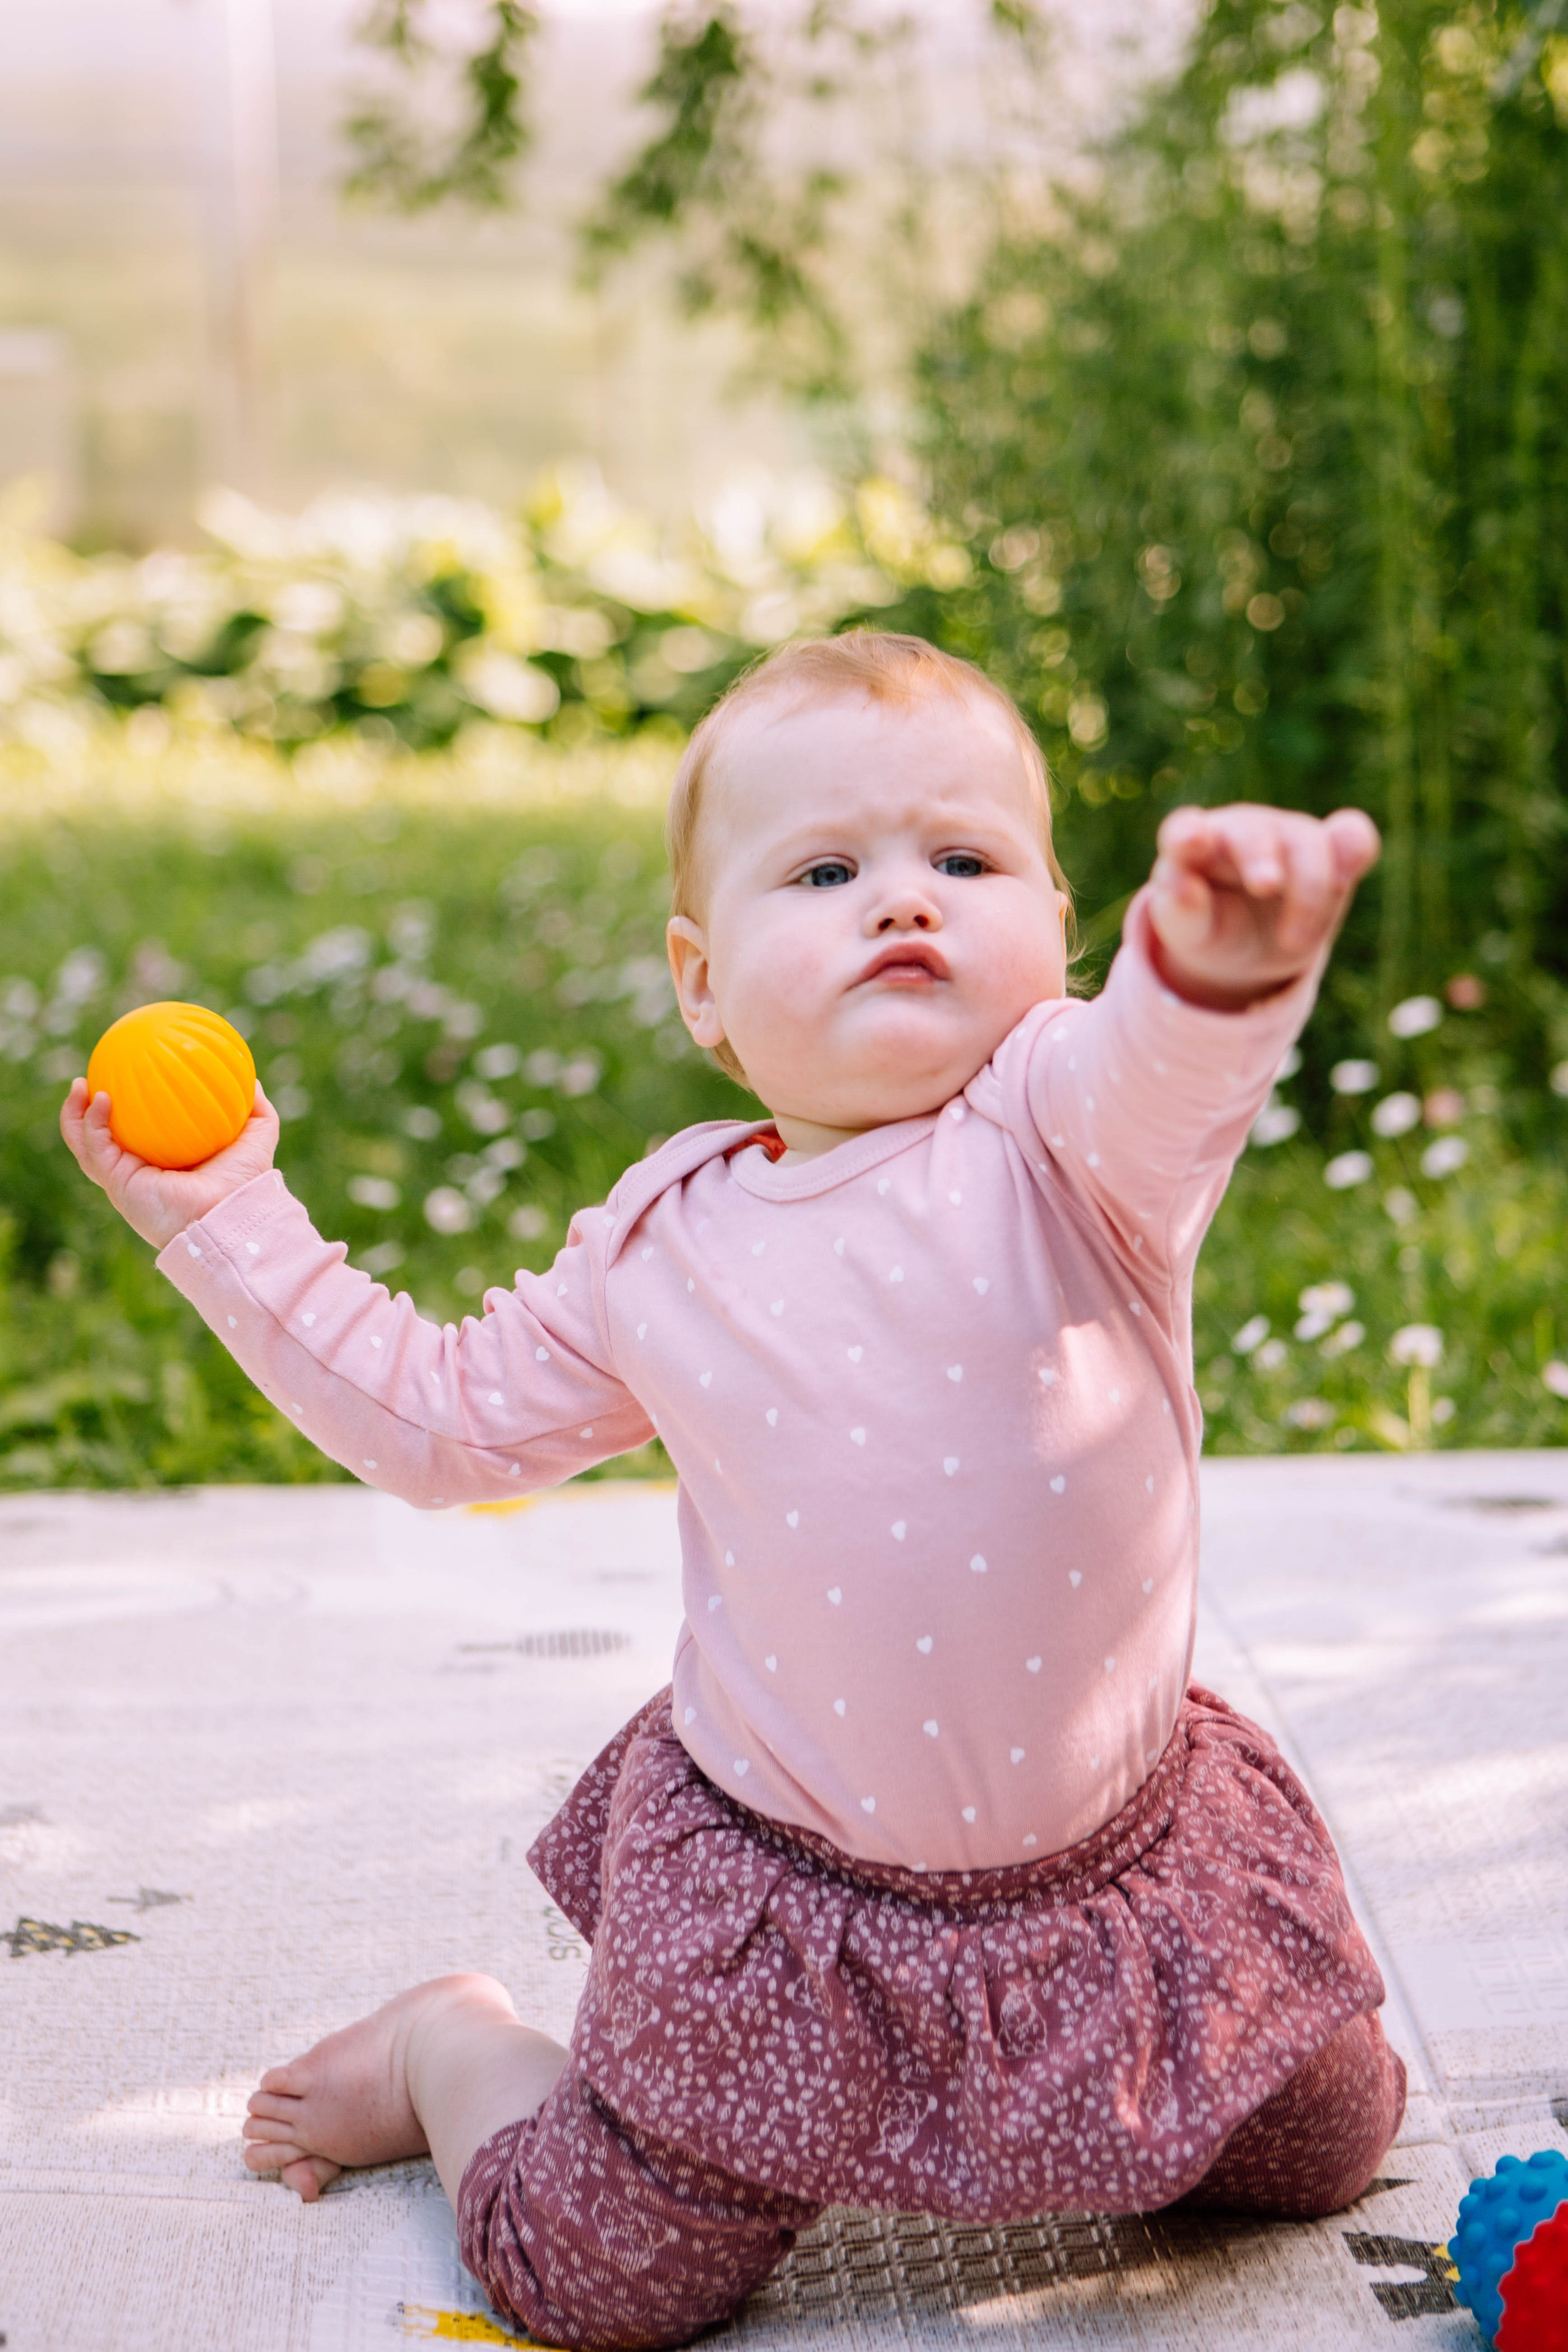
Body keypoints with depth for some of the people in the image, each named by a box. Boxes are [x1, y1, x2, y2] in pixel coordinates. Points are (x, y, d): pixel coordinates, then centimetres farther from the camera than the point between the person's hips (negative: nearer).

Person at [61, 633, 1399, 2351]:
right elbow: (440, 1421, 11)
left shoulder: (1057, 1133, -14)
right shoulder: (662, 1246, -4)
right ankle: (450, 2047, 36)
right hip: (781, 1894, 0)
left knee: (1323, 2152, 17)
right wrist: (228, 1226, 9)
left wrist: (1222, 958, -64)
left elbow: (1171, 1069, -40)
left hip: (1122, 1860, 0)